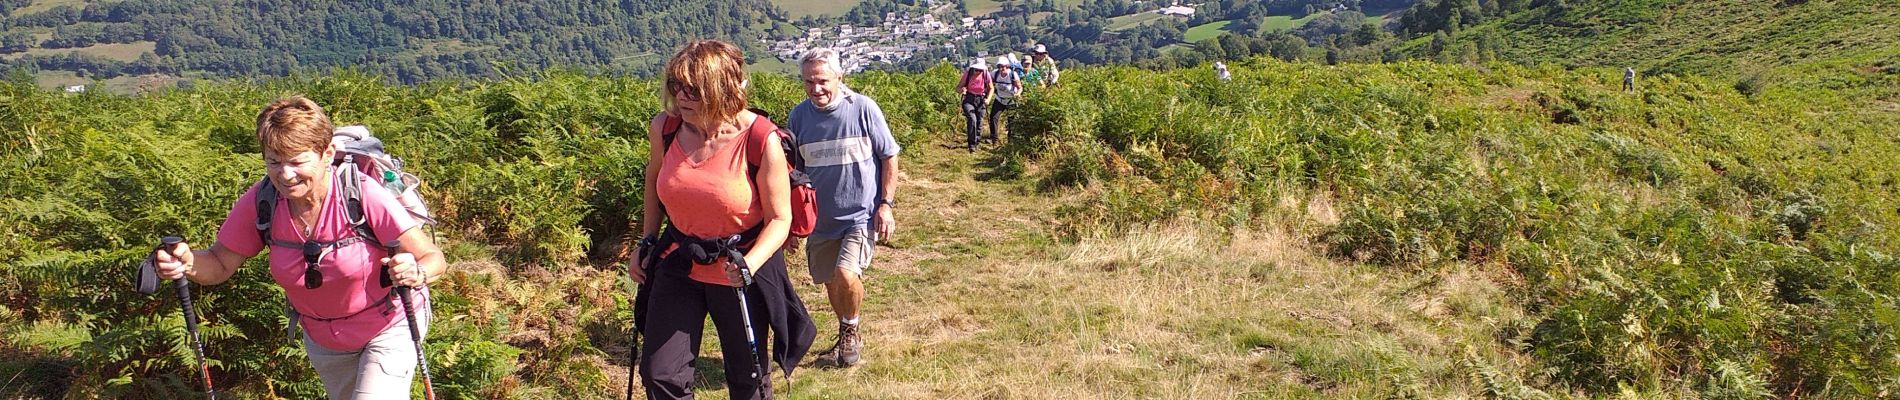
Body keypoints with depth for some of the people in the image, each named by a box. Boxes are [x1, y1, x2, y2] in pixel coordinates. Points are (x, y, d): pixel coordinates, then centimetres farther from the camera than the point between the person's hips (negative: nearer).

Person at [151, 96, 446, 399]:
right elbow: (221, 264, -6)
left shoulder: (363, 195, -30)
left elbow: (433, 258, -28)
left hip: (390, 327, -5)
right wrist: (187, 262, -28)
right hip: (322, 338, 5)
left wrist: (415, 273, -51)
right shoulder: (260, 202, -18)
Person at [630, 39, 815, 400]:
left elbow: (780, 219, -16)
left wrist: (750, 263, -33)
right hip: (679, 264, 4)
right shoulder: (664, 127, -9)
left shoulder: (761, 140, -22)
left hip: (740, 270, -3)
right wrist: (647, 243, 14)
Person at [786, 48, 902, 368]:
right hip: (821, 218, 4)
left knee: (846, 274, -21)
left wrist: (886, 204, -8)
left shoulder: (863, 108, -11)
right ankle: (848, 338, 39)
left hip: (862, 213, -4)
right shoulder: (799, 115, -2)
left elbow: (889, 157, -2)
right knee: (830, 282, 14)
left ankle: (851, 330, 8)